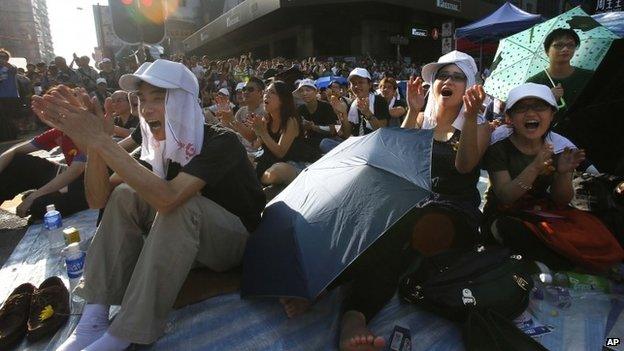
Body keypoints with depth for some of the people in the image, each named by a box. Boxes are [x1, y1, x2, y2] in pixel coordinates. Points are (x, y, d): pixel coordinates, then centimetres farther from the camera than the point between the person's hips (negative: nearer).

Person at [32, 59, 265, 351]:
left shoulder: (221, 142, -22)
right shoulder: (159, 149, -1)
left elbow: (167, 198, -38)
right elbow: (99, 199, -7)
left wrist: (102, 140, -35)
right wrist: (93, 145, -23)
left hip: (239, 241, -6)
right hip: (194, 241, 6)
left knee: (179, 203, -33)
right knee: (125, 195, -9)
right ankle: (94, 319, -9)